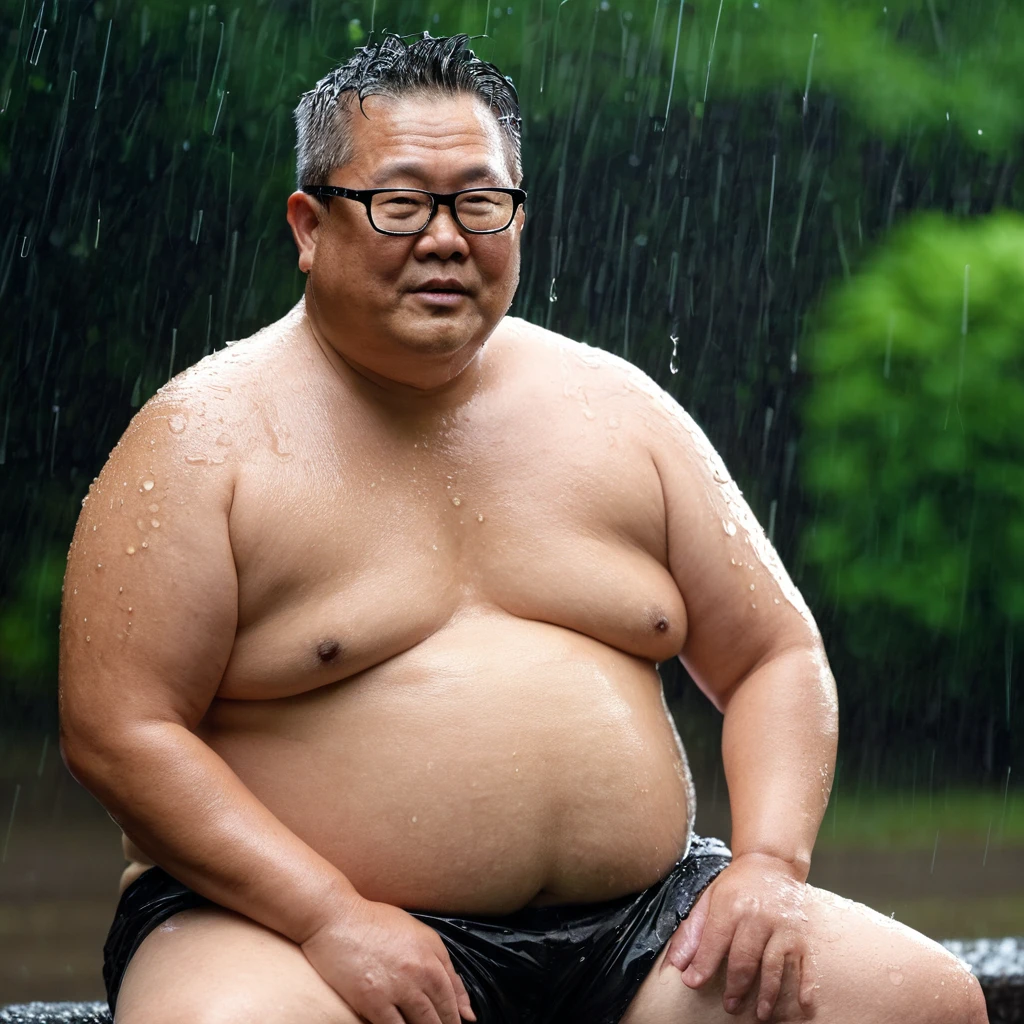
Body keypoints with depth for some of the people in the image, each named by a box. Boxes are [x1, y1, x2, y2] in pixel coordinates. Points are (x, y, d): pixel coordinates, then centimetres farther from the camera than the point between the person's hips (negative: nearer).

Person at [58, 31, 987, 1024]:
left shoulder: (617, 410, 10)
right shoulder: (205, 438, -3)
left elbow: (776, 658, 13)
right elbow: (119, 730, -10)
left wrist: (768, 864, -4)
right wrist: (332, 918, -19)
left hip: (638, 927, 4)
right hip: (294, 915, -4)